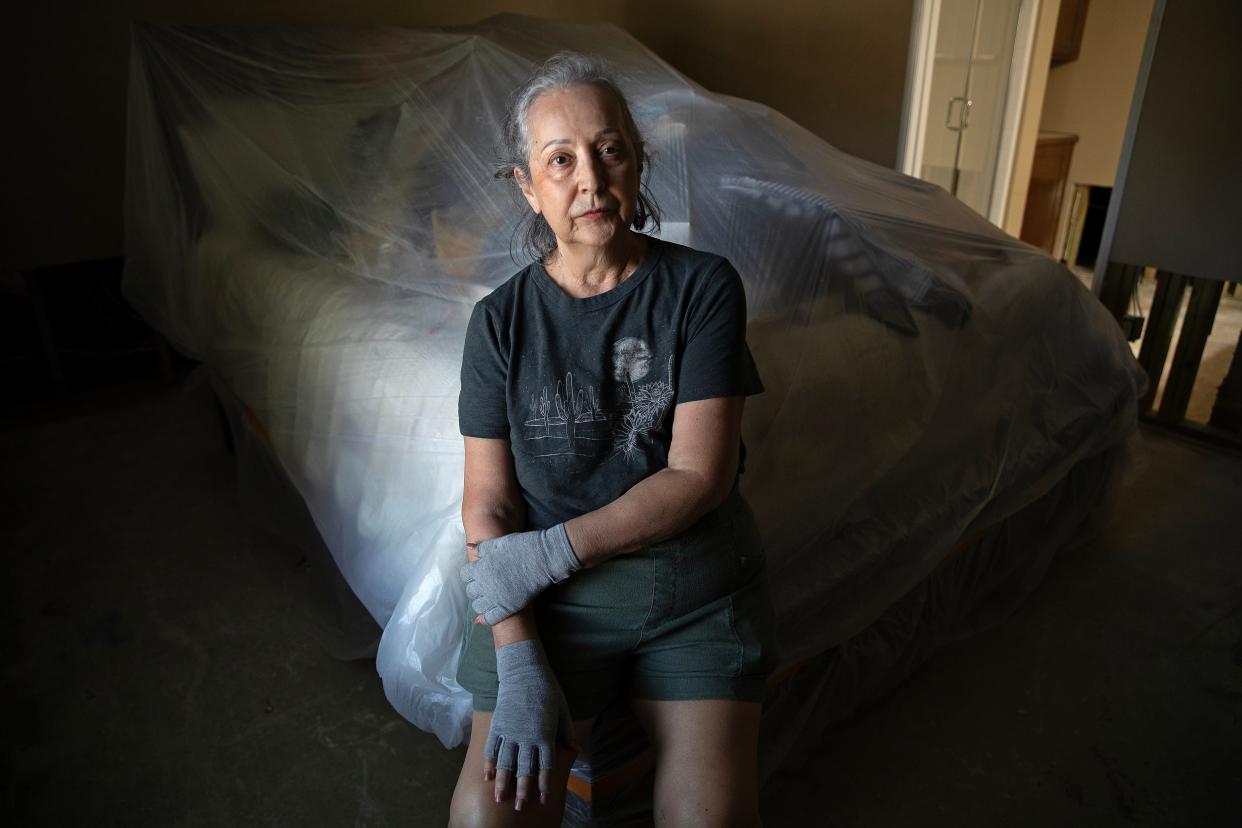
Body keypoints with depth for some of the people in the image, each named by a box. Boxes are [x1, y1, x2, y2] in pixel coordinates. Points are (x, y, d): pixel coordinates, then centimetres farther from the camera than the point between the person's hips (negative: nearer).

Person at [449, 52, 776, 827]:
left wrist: (550, 551, -16)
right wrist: (519, 662, -17)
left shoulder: (703, 286, -6)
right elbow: (488, 505, -6)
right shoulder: (501, 320, -3)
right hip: (553, 593, 1)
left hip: (699, 584, 0)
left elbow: (698, 476, -12)